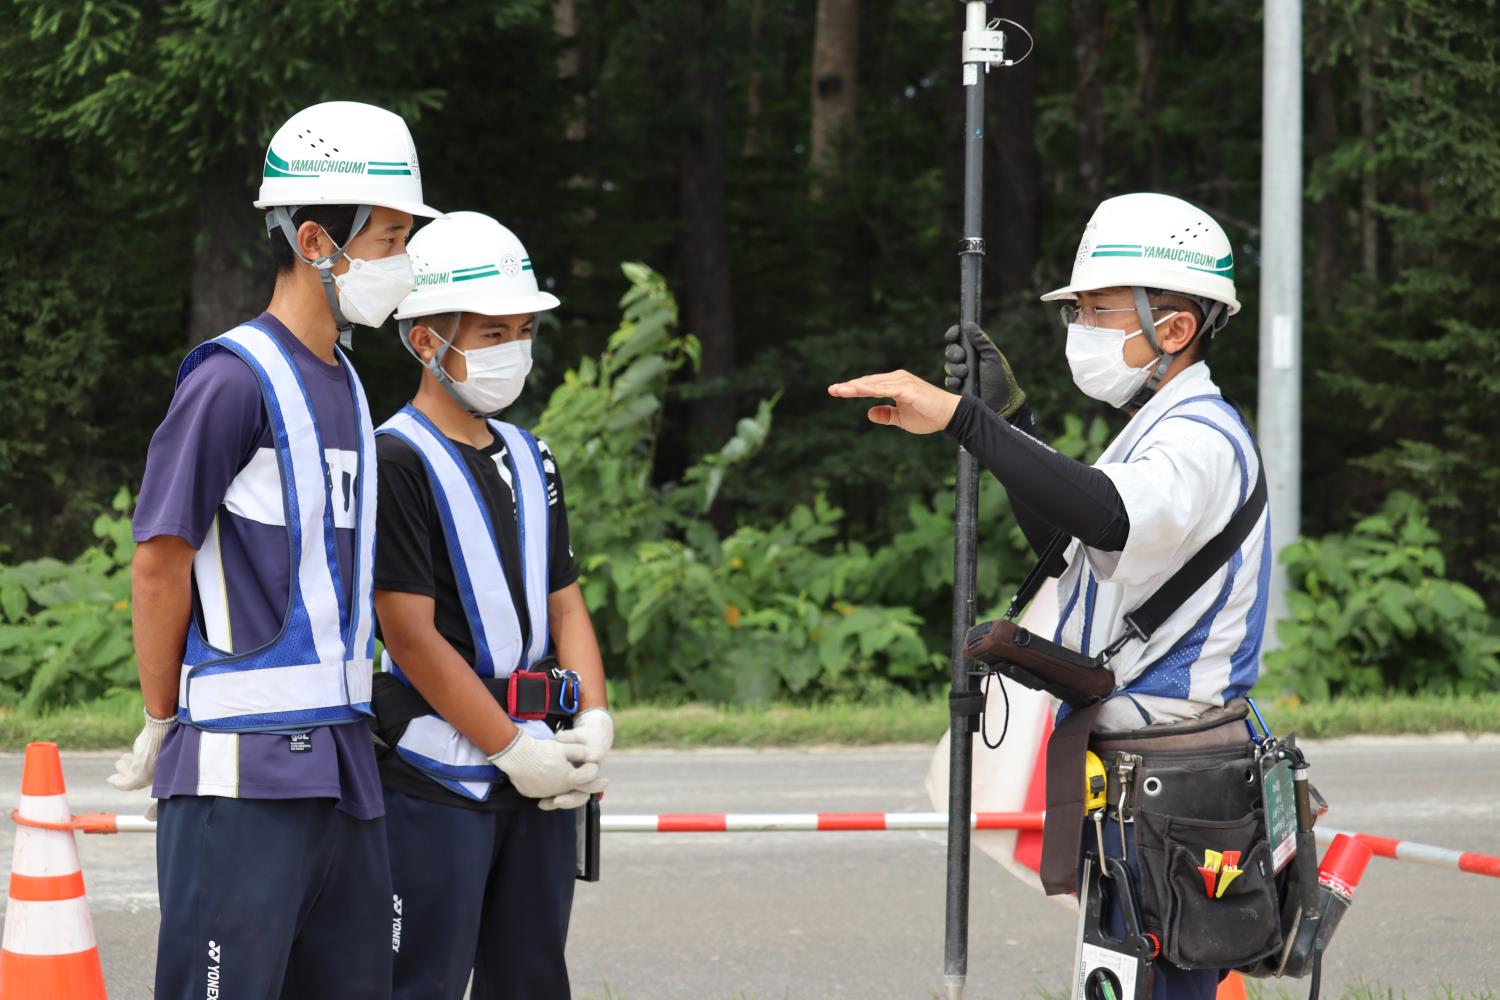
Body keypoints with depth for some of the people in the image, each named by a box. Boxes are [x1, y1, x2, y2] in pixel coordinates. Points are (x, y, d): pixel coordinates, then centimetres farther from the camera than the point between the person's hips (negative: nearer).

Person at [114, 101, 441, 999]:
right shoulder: (233, 378, -11)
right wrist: (164, 725, -2)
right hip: (245, 769, -9)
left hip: (341, 757, 9)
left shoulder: (345, 385, 16)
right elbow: (159, 563, -10)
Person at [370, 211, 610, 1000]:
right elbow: (413, 637, -15)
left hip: (538, 768, 8)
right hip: (437, 778, -8)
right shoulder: (396, 460, -10)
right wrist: (514, 750, -14)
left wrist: (593, 727, -1)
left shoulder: (531, 461, 15)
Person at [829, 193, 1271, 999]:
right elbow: (1065, 549, 28)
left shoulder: (1202, 438, -17)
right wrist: (1009, 416, 18)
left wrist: (961, 419, -46)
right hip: (1123, 768, 11)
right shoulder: (1166, 428, 17)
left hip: (1167, 787, -11)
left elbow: (1110, 517, -39)